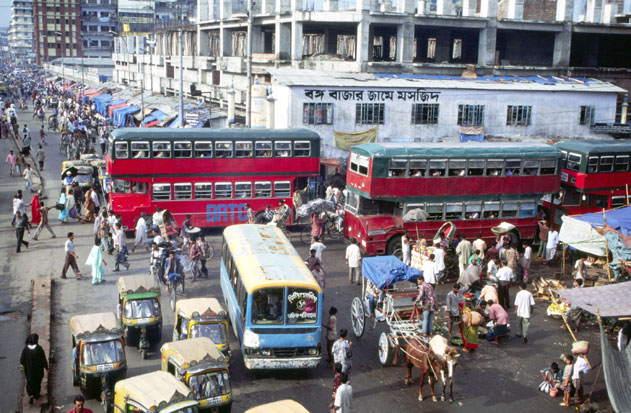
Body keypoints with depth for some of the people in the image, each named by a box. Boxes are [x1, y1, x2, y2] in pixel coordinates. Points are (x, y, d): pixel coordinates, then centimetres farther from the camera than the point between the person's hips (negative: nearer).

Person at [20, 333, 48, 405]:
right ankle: (37, 394, 36)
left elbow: (22, 359, -6)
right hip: (38, 369, -1)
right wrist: (46, 368, -1)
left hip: (28, 370, 1)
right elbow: (43, 359, -15)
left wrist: (23, 365, 16)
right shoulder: (39, 348, -22)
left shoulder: (26, 348, -17)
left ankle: (31, 395, 4)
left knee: (30, 382, 18)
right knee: (37, 381, 21)